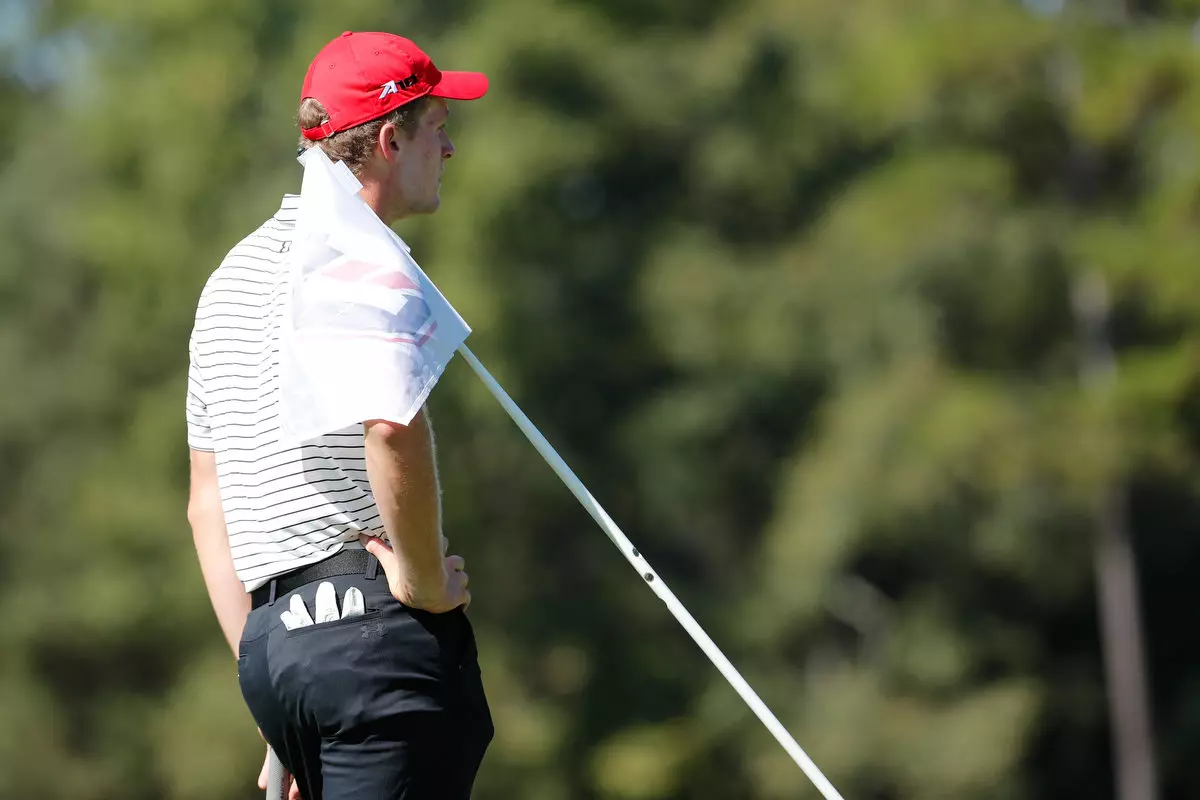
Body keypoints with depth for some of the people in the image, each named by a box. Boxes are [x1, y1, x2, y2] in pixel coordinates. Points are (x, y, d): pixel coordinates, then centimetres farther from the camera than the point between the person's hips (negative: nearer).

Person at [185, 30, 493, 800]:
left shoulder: (230, 277, 22)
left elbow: (207, 503, 23)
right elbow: (393, 429, -26)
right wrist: (426, 583, -13)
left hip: (270, 647, 8)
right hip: (376, 623, -8)